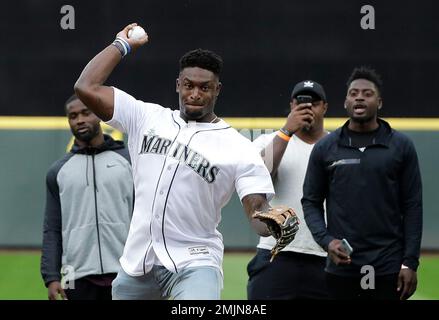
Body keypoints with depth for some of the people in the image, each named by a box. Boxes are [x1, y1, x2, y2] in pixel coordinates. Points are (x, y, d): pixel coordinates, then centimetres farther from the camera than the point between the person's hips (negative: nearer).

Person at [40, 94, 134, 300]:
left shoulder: (128, 161, 7)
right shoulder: (58, 172, 11)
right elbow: (52, 231, 9)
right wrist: (51, 277, -3)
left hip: (124, 275, -1)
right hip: (79, 277, 1)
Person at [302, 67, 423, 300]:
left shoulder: (401, 146, 4)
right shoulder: (325, 148, 7)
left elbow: (413, 206, 2)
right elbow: (311, 201, 9)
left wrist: (410, 262, -5)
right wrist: (326, 240, -8)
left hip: (388, 269, -1)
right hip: (341, 268, 1)